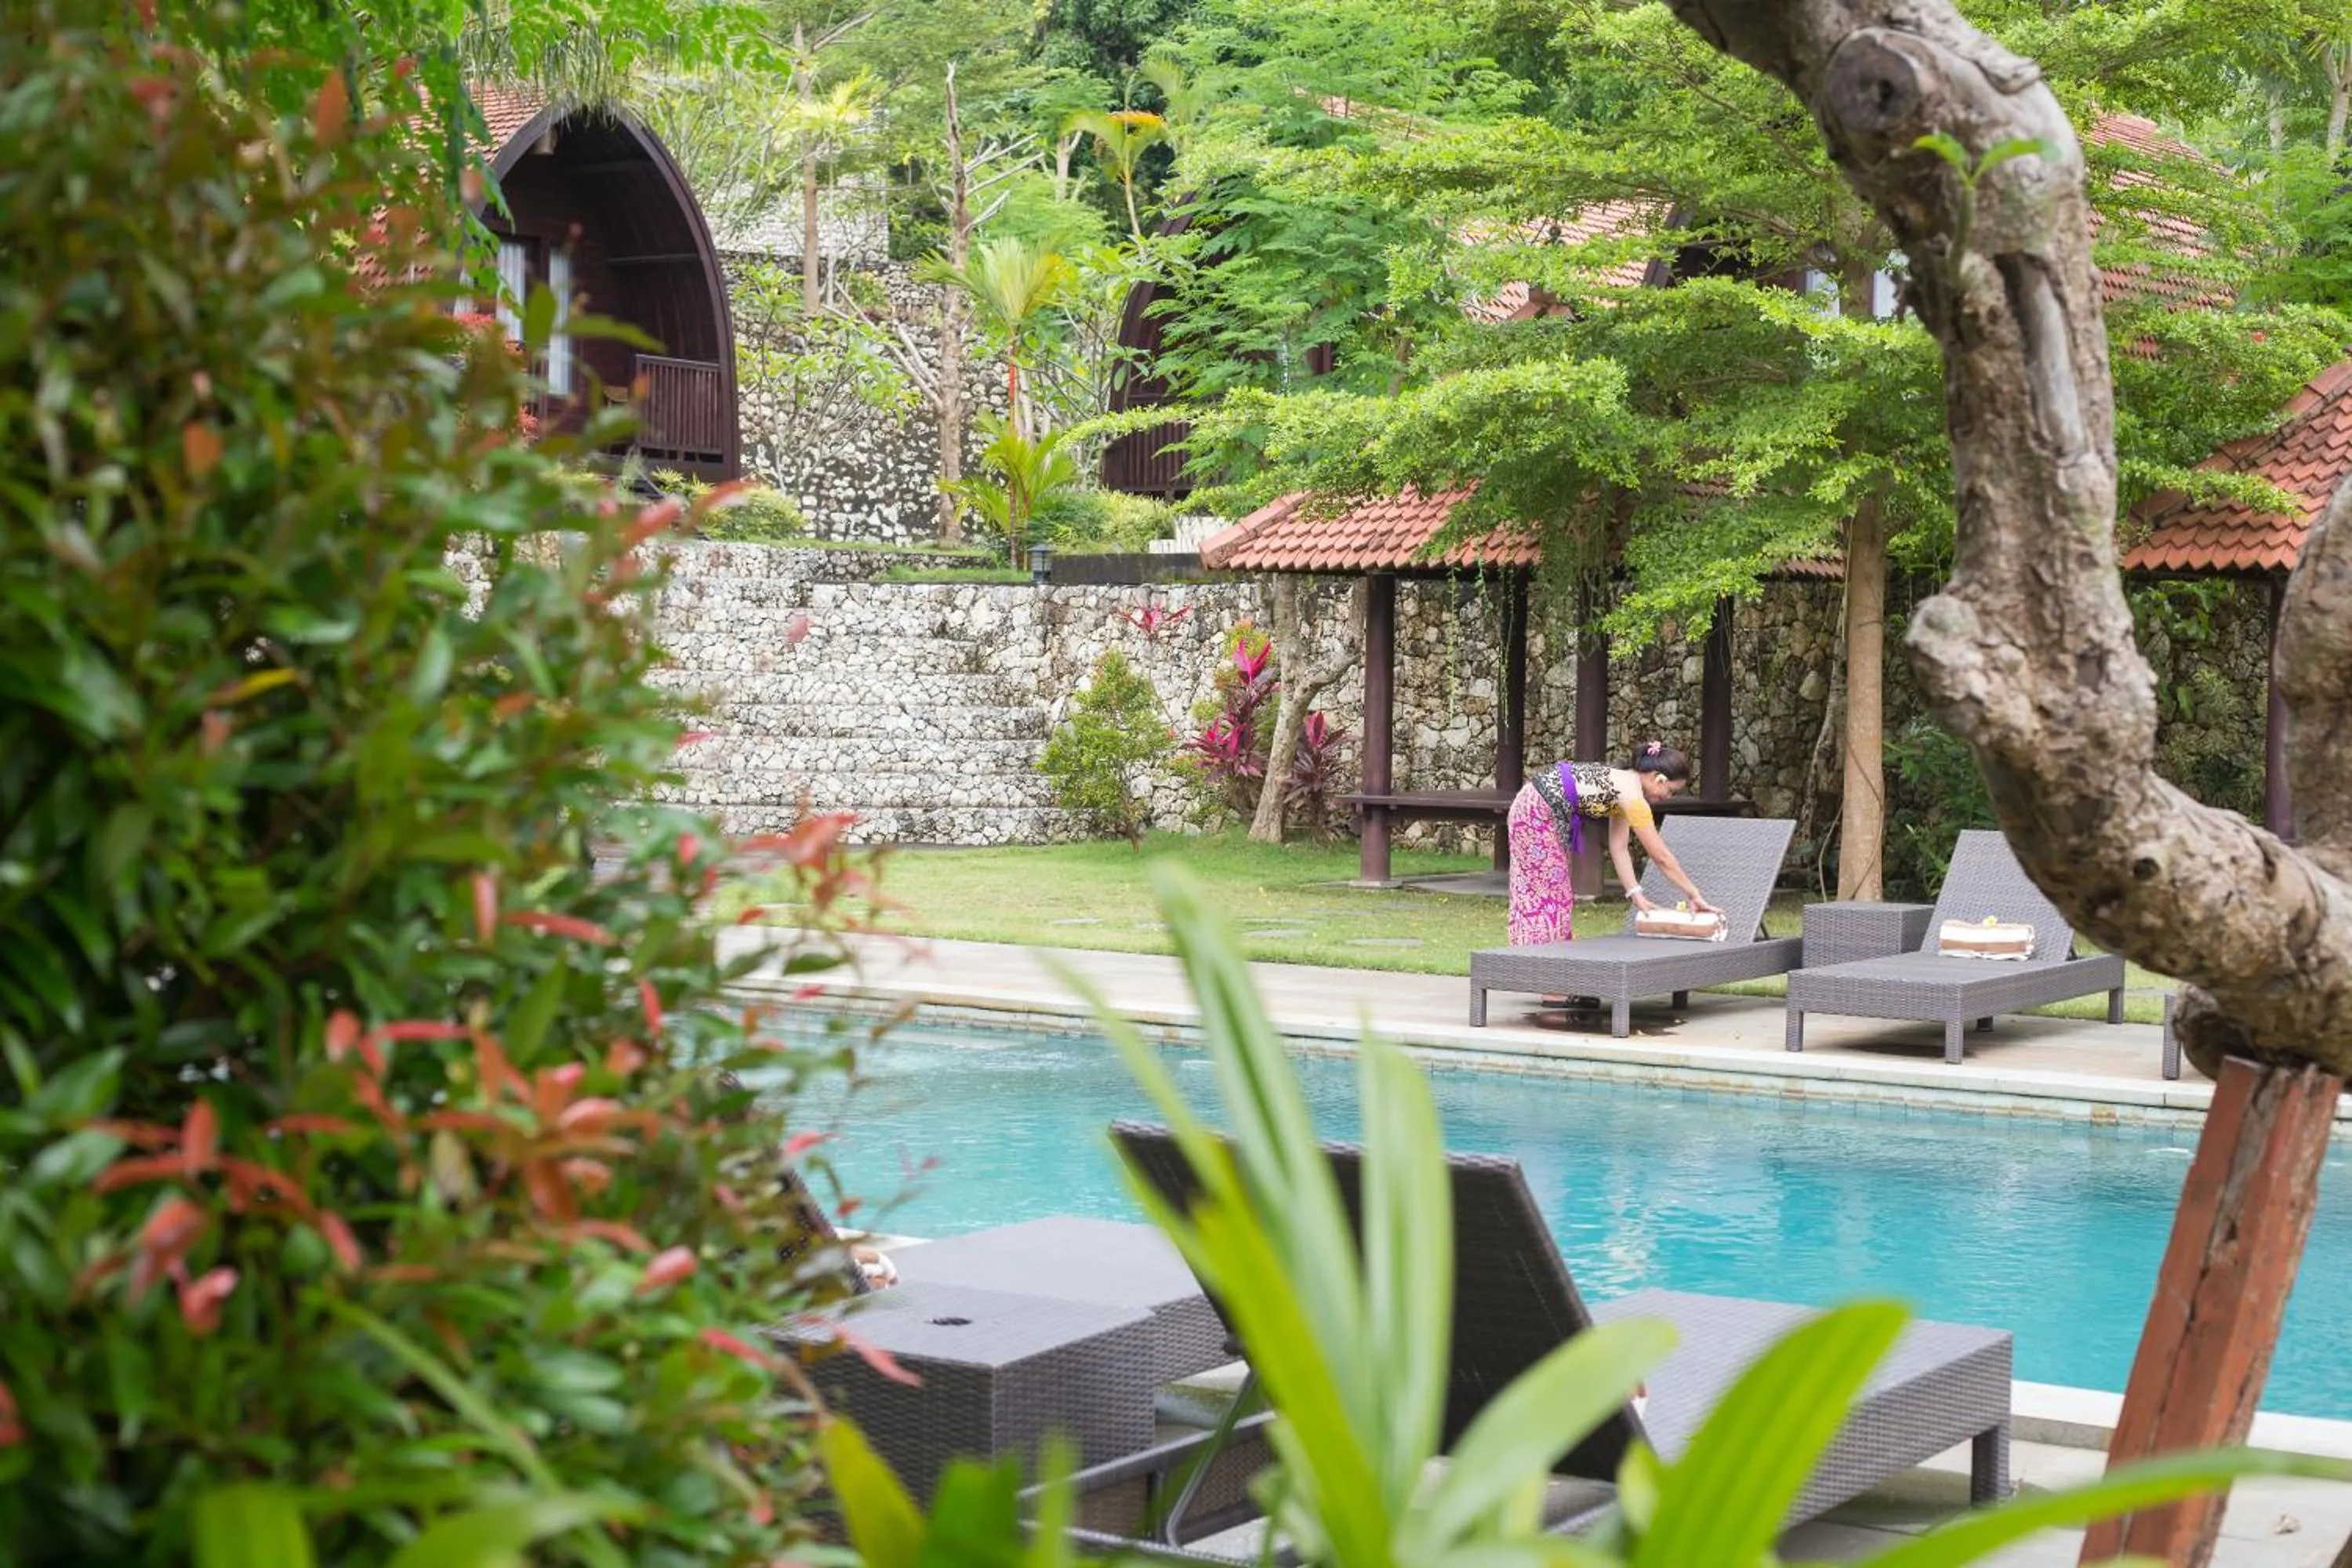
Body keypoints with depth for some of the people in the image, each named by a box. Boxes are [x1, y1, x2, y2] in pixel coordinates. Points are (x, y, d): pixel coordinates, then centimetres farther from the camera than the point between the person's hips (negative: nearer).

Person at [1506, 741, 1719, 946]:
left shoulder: (1625, 783, 10)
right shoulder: (1633, 797, -18)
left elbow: (1619, 848, 10)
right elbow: (1662, 858, -14)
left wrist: (1636, 894, 5)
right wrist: (1695, 895, -7)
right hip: (1538, 811, -10)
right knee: (1546, 897, -5)